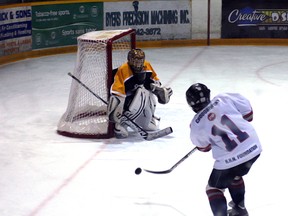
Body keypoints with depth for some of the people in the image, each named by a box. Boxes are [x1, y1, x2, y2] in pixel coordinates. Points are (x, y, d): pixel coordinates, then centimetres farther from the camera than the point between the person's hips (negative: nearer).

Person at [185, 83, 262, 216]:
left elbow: (203, 147, 14)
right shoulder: (224, 99, -2)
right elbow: (248, 113, 6)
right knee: (234, 175, 34)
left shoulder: (196, 125, -3)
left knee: (214, 188, 19)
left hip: (230, 160, -5)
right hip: (254, 148, 5)